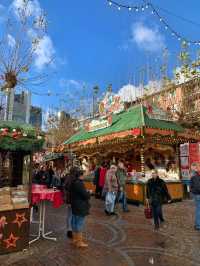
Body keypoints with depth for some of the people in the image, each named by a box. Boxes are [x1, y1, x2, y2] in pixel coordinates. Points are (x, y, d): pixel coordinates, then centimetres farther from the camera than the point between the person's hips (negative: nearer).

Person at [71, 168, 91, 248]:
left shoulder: (73, 183, 5)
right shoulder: (79, 183, -24)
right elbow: (86, 195, -23)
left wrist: (86, 192, 9)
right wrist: (89, 192, -4)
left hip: (74, 206, 10)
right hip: (81, 207, -10)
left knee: (74, 223, 18)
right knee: (80, 223, 2)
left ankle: (75, 239, 32)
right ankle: (79, 242, 13)